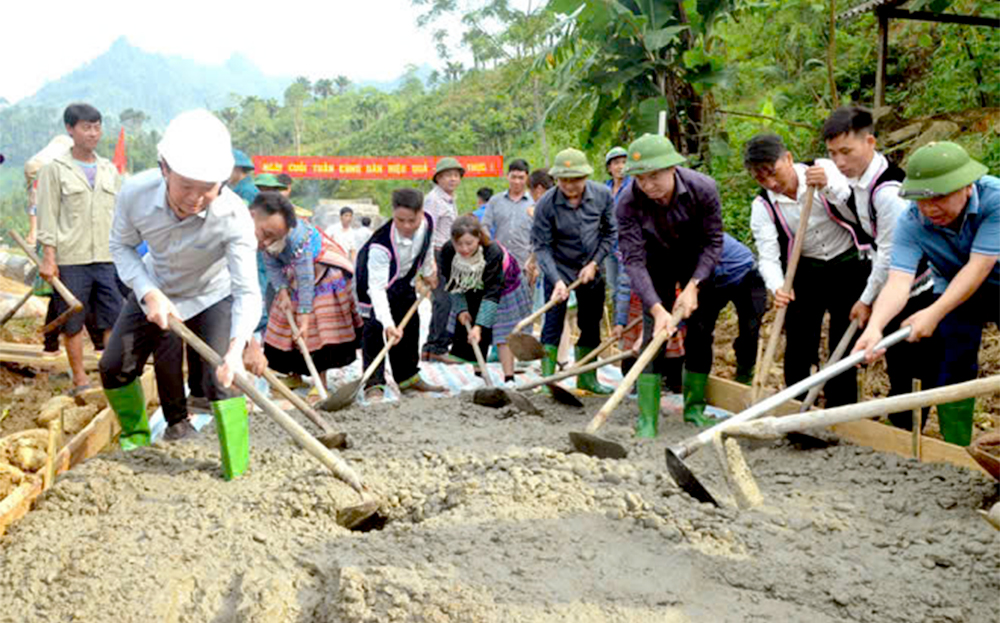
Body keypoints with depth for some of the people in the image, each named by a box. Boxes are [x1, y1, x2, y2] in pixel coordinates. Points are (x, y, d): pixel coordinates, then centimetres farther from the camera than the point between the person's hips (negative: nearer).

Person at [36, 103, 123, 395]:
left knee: (114, 319, 1)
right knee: (73, 322, 4)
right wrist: (48, 258, -8)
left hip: (108, 258, 4)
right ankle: (80, 379, 14)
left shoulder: (109, 170, 14)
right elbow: (47, 218, -2)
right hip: (71, 259, -3)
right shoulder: (55, 169, 1)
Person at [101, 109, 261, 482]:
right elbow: (122, 246, -10)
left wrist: (237, 347, -53)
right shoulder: (135, 193, -30)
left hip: (213, 296, -3)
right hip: (155, 289, 4)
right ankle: (136, 436, 34)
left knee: (220, 380, -17)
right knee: (115, 367, 6)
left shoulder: (234, 216, -38)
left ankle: (238, 476, -5)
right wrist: (149, 294, -25)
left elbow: (247, 292, -37)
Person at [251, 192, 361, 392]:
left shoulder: (296, 236, -41)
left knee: (319, 329, -4)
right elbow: (272, 266, -10)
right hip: (292, 275, 6)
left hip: (323, 273, -6)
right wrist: (282, 290, -23)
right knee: (287, 320, 9)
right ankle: (295, 374, 24)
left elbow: (306, 278, -33)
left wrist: (305, 314, -29)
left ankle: (321, 381, 7)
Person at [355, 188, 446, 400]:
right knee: (375, 328, -13)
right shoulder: (380, 245, -43)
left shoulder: (427, 222, -26)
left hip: (404, 277, 6)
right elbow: (377, 288, -44)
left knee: (410, 325, 11)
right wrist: (387, 324, -53)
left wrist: (428, 271, 14)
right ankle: (374, 384, -7)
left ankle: (408, 377, 24)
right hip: (375, 279, -6)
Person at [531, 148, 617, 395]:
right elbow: (542, 246, -16)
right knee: (553, 325, -5)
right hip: (559, 271, -3)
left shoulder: (603, 195, -11)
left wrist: (594, 263, -7)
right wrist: (556, 280, -26)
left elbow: (610, 232, 1)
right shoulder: (546, 204, -20)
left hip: (591, 271, 4)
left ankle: (587, 378, 25)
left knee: (591, 326, 11)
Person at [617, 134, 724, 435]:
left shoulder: (703, 189, -29)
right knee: (654, 331, -11)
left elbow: (713, 242, -17)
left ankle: (694, 408, 17)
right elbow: (633, 260, -29)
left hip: (697, 261, 1)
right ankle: (646, 420, -10)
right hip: (657, 261, -1)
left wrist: (693, 287, -27)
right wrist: (657, 308, -38)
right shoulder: (628, 202, -30)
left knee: (701, 330, 1)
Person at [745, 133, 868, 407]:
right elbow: (768, 257, -19)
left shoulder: (824, 169, -14)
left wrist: (827, 186, -41)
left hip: (847, 264, -1)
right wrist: (777, 287, -38)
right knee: (799, 346, 1)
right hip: (805, 272, 1)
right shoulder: (762, 206, -12)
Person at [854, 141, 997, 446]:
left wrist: (934, 313, -44)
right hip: (954, 290, 2)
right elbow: (898, 281, -36)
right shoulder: (911, 223, -25)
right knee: (953, 369, -2)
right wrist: (874, 326, -55)